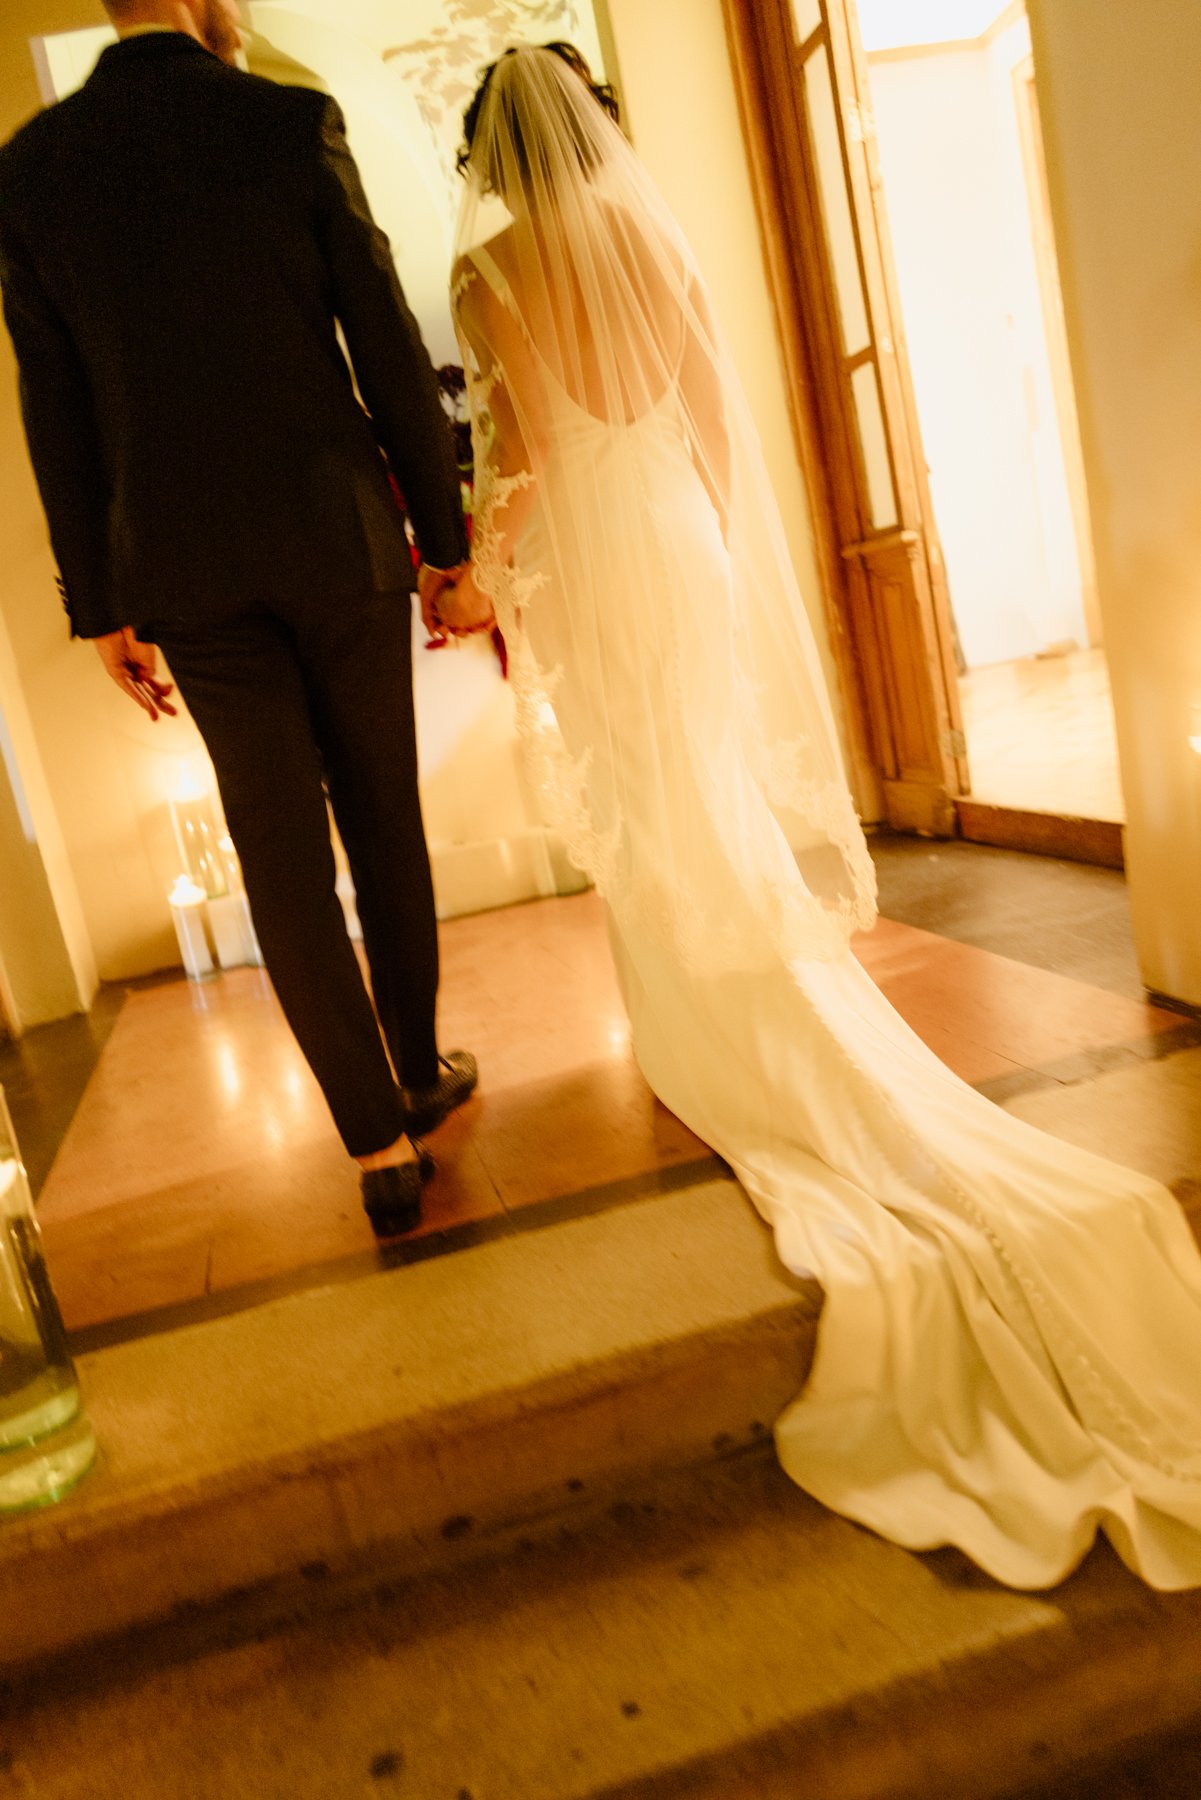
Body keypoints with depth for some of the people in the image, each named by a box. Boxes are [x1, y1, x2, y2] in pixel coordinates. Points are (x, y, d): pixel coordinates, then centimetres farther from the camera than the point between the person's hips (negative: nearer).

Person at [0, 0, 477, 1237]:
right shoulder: (292, 123, -3)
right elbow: (390, 350, -5)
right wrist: (442, 533, 4)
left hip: (183, 570, 2)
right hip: (336, 537, -1)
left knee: (280, 849, 4)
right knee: (382, 818, 14)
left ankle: (380, 1143, 6)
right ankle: (419, 1071, 29)